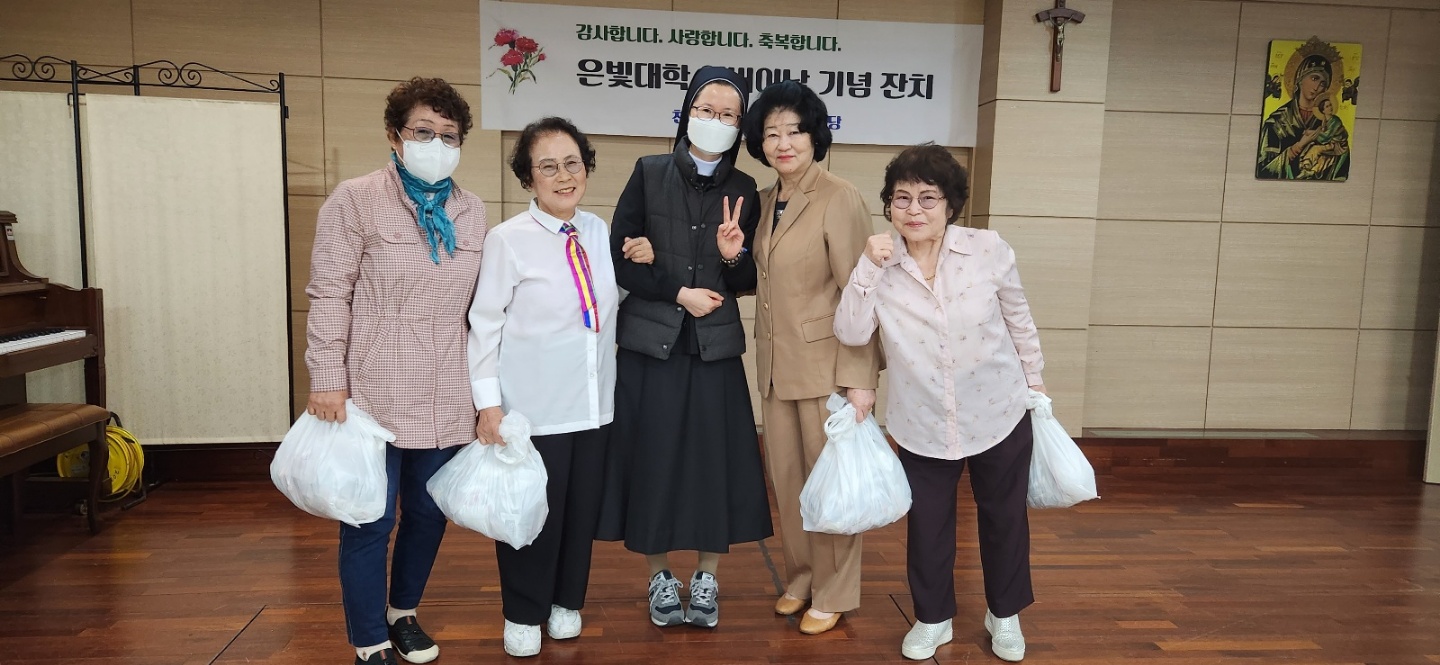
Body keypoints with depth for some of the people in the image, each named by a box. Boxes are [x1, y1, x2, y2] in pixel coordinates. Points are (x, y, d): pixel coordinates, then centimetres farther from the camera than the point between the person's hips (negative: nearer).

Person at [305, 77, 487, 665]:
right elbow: (328, 295, -7)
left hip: (444, 401, 5)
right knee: (370, 523, 4)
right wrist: (327, 379, -11)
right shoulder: (355, 201, -5)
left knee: (429, 514, 14)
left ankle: (403, 613, 37)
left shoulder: (471, 212, 9)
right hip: (372, 396, -4)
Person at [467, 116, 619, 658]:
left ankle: (566, 603, 36)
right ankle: (523, 616, 30)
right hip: (535, 408, -5)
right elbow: (485, 325, -10)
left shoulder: (599, 232, 5)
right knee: (533, 511, 7)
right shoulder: (508, 239, -11)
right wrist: (488, 402, -13)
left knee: (583, 508, 15)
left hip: (593, 403, 5)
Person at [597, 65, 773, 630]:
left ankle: (707, 579, 23)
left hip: (714, 347, 1)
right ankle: (660, 577, 24)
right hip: (650, 342, -1)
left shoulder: (743, 190, 4)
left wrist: (734, 257, -15)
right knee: (652, 460, 4)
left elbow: (747, 283, 5)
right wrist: (677, 291, -11)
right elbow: (618, 260, -4)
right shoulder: (649, 173, -1)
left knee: (715, 462, 5)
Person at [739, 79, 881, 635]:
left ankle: (833, 594, 23)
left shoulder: (839, 199, -12)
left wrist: (860, 379, -18)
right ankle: (801, 578, 33)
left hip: (827, 365, -6)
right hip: (777, 366, 7)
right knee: (787, 478, 14)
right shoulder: (766, 201, 9)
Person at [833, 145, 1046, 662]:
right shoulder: (881, 263, -10)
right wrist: (867, 267, -27)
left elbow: (1018, 319, 1)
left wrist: (1034, 380, 10)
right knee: (927, 525, 13)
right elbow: (851, 333, -19)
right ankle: (933, 618, 37)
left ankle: (1004, 615, 41)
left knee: (1004, 518, 17)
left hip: (998, 415, 0)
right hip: (921, 425, 0)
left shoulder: (988, 250, -13)